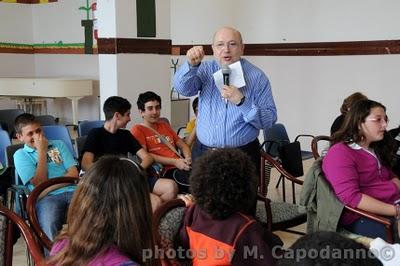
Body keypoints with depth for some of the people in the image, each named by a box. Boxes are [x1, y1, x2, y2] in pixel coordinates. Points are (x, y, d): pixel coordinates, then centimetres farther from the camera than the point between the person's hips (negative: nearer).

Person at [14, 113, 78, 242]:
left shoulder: (59, 144, 22)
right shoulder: (20, 155, 13)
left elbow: (73, 173, 10)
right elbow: (40, 183, -1)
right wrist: (42, 151, 1)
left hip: (71, 190, 2)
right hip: (46, 197, -2)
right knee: (48, 225, -38)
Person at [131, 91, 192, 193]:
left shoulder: (164, 125, 27)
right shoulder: (138, 130, 5)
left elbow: (183, 145, 27)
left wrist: (188, 158, 3)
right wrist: (175, 161, -12)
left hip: (181, 167, 7)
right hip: (166, 171, -7)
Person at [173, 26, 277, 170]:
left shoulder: (257, 77, -4)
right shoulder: (205, 69, 6)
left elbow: (269, 120, -8)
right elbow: (184, 88, -13)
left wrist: (241, 101, -21)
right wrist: (192, 65, -31)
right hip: (204, 154, 2)